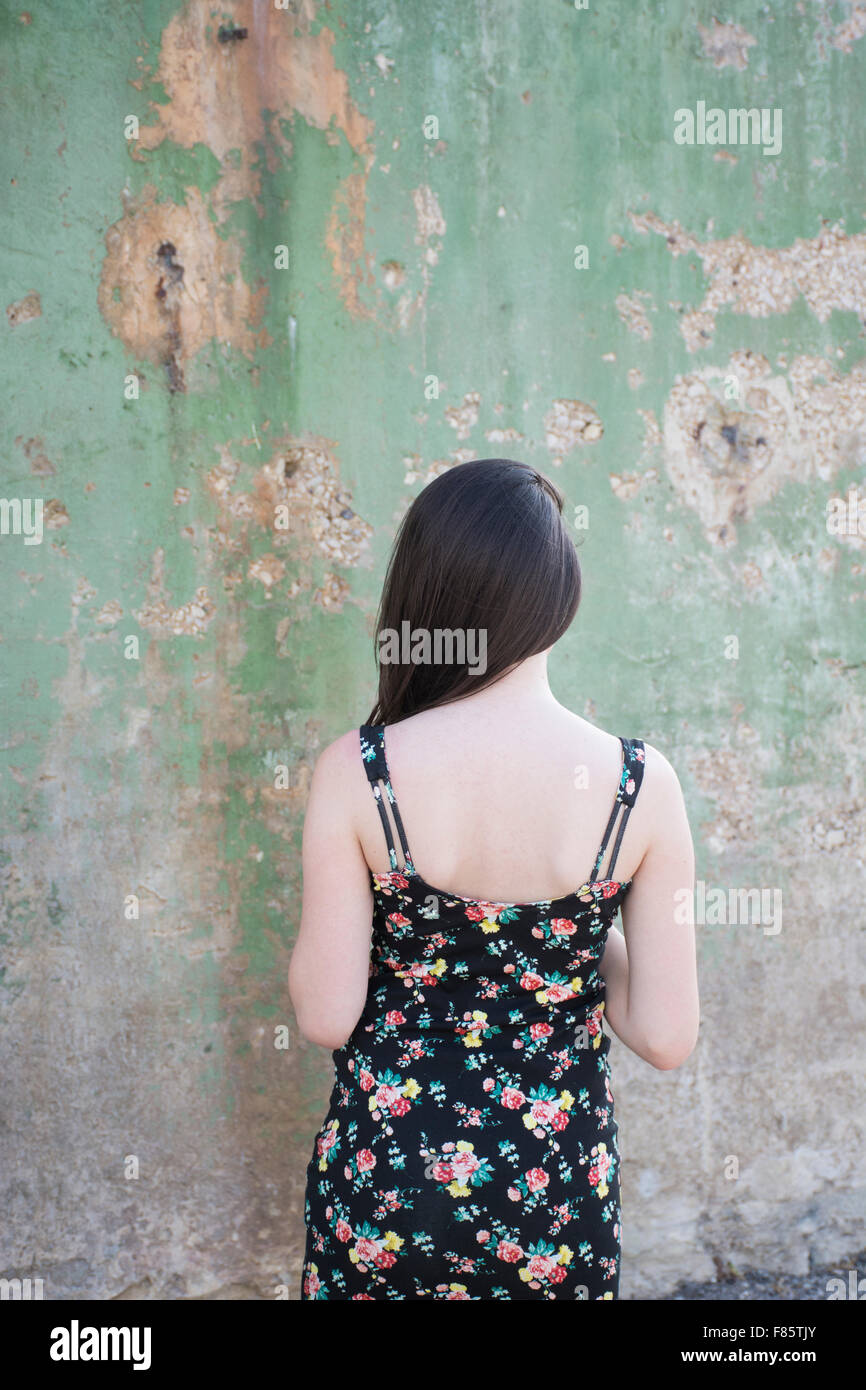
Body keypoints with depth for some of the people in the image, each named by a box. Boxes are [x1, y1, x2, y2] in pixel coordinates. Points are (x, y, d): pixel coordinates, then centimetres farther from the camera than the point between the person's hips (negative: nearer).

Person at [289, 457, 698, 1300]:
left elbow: (325, 1017, -12)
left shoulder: (356, 772, -18)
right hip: (556, 1192, 1)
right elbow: (667, 1038, -11)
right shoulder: (641, 784, -15)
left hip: (381, 1184, 0)